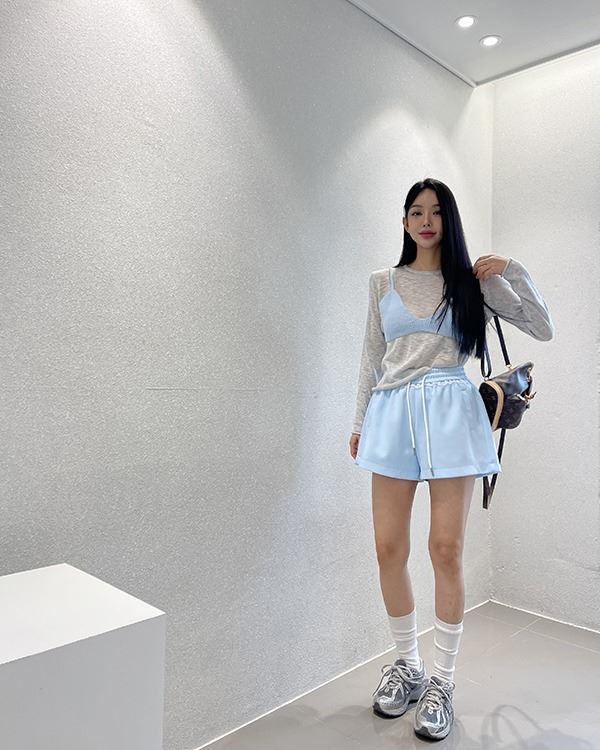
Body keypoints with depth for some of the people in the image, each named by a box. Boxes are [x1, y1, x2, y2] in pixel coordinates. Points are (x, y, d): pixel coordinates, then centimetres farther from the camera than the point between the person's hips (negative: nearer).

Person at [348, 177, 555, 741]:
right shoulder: (383, 283, 13)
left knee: (446, 549, -2)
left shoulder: (472, 282, 9)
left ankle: (441, 682, 17)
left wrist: (513, 270, -3)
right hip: (392, 412, 2)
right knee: (389, 549, 3)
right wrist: (359, 423, 13)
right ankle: (406, 665, 25)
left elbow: (543, 329, 7)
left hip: (450, 413, -2)